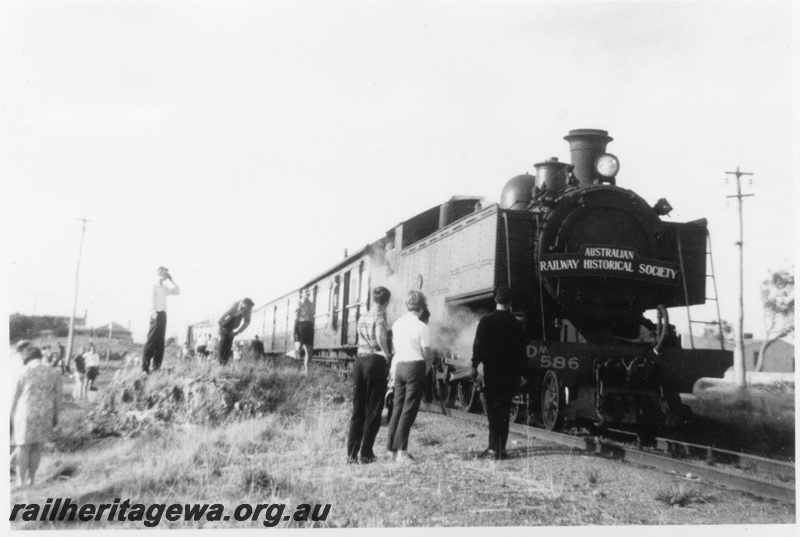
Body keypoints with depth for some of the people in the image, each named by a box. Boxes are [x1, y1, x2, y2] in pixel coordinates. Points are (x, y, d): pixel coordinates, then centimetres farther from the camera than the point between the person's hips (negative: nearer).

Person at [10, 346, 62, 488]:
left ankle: (20, 482, 11)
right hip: (45, 415, 3)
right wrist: (56, 416, 16)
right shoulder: (54, 373, 2)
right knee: (36, 448, 14)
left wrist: (11, 417, 5)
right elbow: (57, 397, 5)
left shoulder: (23, 372, -7)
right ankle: (30, 479, 18)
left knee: (23, 447, 8)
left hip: (25, 414, -3)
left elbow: (15, 397, -3)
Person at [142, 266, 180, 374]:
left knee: (160, 342, 5)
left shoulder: (165, 288, 20)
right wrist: (153, 312, -22)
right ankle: (145, 367, -12)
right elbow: (151, 301, -10)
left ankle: (156, 366, 6)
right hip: (156, 314, -7)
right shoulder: (154, 286, -1)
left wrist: (171, 280, 20)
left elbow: (178, 291, 26)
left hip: (163, 314, 7)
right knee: (152, 341, -12)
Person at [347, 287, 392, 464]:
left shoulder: (362, 318, 13)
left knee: (357, 409, 10)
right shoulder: (380, 317, -7)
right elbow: (381, 337, -27)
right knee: (373, 410, 2)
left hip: (359, 361, 6)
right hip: (376, 362, -6)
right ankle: (366, 454, 3)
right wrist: (387, 354, -13)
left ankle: (351, 453, 10)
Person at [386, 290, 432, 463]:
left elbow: (395, 348, 11)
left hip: (399, 366, 6)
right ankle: (401, 451, -4)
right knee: (409, 410, -3)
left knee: (398, 408, 11)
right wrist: (426, 369, 10)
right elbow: (426, 353, -7)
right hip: (415, 366, -6)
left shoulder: (397, 324, 8)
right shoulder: (421, 326, -10)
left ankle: (392, 448, 14)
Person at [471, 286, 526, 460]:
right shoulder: (516, 323, 1)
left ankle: (494, 448, -4)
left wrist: (474, 366, -1)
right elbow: (521, 350, 5)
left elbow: (478, 345, -7)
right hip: (510, 373, 2)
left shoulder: (486, 320, -5)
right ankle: (501, 448, 12)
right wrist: (519, 373, 12)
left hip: (491, 372, -2)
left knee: (493, 409, 0)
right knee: (504, 411, 10)